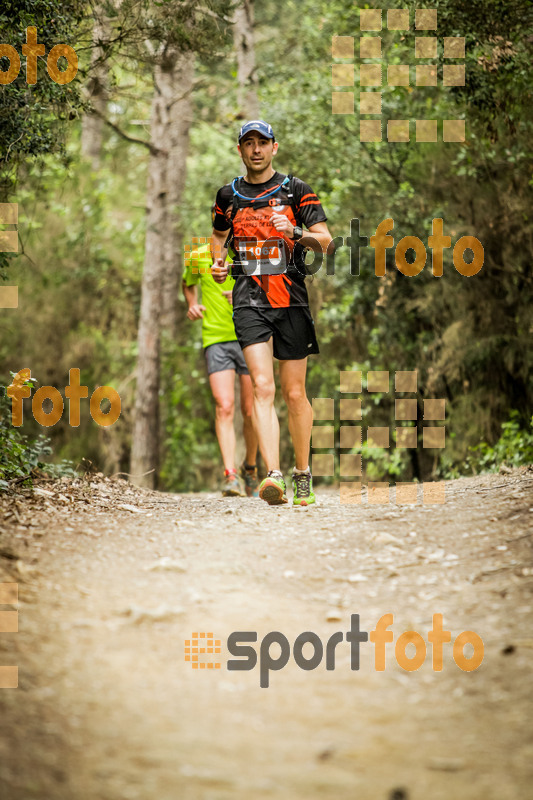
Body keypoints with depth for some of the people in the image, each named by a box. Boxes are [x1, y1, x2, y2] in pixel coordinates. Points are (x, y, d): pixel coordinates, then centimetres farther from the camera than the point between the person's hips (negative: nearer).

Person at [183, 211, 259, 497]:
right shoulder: (198, 256, 7)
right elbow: (188, 284, 29)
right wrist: (192, 304, 9)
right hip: (216, 340, 0)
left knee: (250, 411, 5)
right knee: (224, 407, -16)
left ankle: (250, 468, 28)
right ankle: (230, 476, -21)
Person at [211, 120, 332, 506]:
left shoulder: (296, 190, 5)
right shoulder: (228, 195, 13)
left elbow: (325, 240, 1)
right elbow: (219, 236, 30)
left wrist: (296, 232, -18)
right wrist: (218, 263, 9)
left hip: (291, 299, -1)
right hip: (249, 298, 1)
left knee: (295, 394, 4)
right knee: (262, 388, -16)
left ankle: (303, 474, 21)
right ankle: (274, 476, -25)